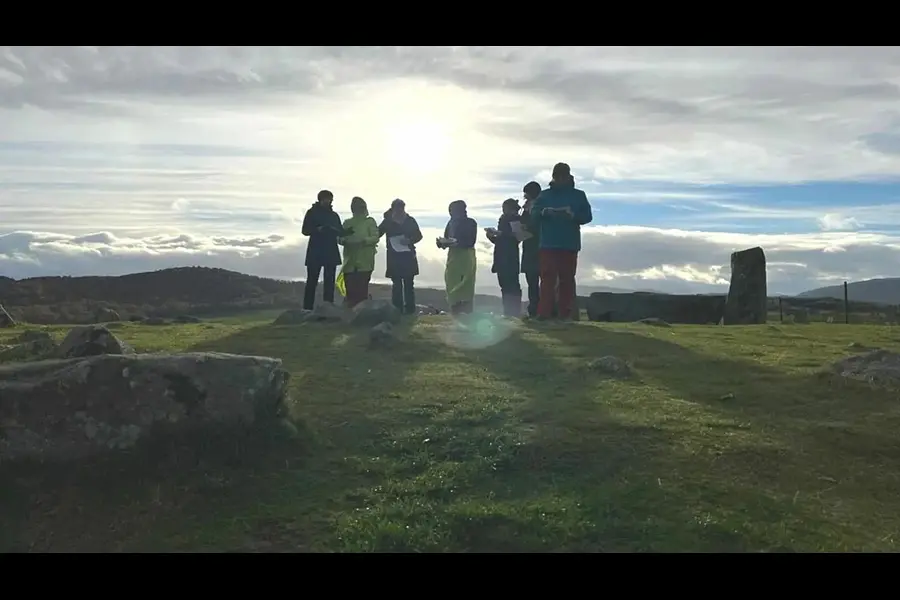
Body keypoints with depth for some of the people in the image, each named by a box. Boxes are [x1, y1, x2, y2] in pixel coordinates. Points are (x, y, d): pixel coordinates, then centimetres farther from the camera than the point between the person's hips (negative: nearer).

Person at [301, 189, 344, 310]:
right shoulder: (312, 212, 4)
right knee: (312, 281, -4)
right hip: (315, 252, -4)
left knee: (329, 282, 2)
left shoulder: (334, 215, 15)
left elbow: (341, 232, 9)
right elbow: (305, 230, -4)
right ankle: (307, 309, -2)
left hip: (331, 252, 4)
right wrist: (317, 229, -21)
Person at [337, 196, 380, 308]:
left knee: (362, 290, -9)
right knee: (350, 290, -2)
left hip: (364, 262, -3)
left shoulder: (370, 221, 8)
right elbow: (339, 238, 12)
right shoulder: (347, 223, 19)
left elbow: (375, 237, -2)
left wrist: (363, 241, -20)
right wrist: (343, 241, -12)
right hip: (349, 262, 3)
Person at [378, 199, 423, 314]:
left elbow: (418, 235, 4)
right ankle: (397, 309, 3)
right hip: (394, 257, 0)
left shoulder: (410, 221, 2)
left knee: (408, 284, 5)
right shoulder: (388, 222, 3)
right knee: (396, 284, 0)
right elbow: (377, 233, 1)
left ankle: (410, 309, 9)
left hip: (408, 256, 0)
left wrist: (409, 240, -14)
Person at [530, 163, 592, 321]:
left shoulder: (578, 195, 10)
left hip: (570, 245, 1)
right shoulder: (544, 195, 11)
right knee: (548, 279, -7)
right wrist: (543, 212, -19)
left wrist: (573, 215, -18)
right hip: (548, 244, -1)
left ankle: (565, 313, 5)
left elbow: (587, 216, 2)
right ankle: (544, 313, -10)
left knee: (567, 280, 2)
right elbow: (534, 216, 3)